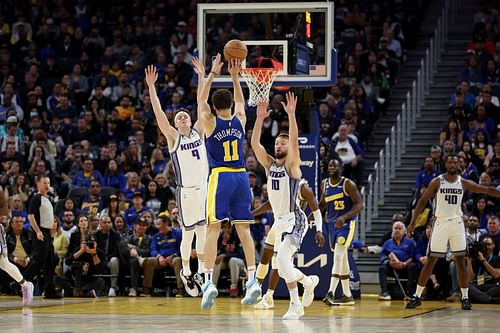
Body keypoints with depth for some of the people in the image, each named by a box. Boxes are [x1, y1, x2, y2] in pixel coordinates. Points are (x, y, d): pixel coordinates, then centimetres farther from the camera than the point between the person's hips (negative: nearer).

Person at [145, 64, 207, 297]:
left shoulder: (198, 132, 6)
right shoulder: (173, 137, -2)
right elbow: (159, 114, -11)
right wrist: (151, 87, -19)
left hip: (204, 188, 3)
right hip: (186, 191, -3)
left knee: (203, 232, 6)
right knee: (188, 234, 5)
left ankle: (201, 272, 16)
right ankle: (186, 273, 21)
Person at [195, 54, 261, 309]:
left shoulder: (210, 123, -1)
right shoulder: (240, 120, 7)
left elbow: (201, 100, 15)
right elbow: (240, 101, 28)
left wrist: (211, 74, 20)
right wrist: (234, 76, 30)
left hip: (220, 177, -3)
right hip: (241, 177, 3)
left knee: (213, 229, -6)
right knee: (243, 229, 5)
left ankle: (208, 281, -16)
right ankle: (252, 279, -2)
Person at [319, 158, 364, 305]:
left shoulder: (348, 184, -12)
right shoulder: (325, 184, 6)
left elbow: (359, 205, -17)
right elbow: (323, 203, 23)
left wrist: (344, 217, -30)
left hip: (346, 223, -7)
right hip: (332, 224, 7)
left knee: (338, 256, -20)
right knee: (342, 260, 13)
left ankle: (331, 293, -28)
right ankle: (347, 296, 22)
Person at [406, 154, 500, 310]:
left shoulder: (463, 183, 2)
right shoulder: (437, 182, -3)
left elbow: (486, 190, 2)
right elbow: (422, 201, -1)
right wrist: (412, 222, -7)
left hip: (457, 224, 2)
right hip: (441, 223, -2)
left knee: (461, 261, 0)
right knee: (431, 261, 0)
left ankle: (465, 298, 5)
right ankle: (417, 296, 6)